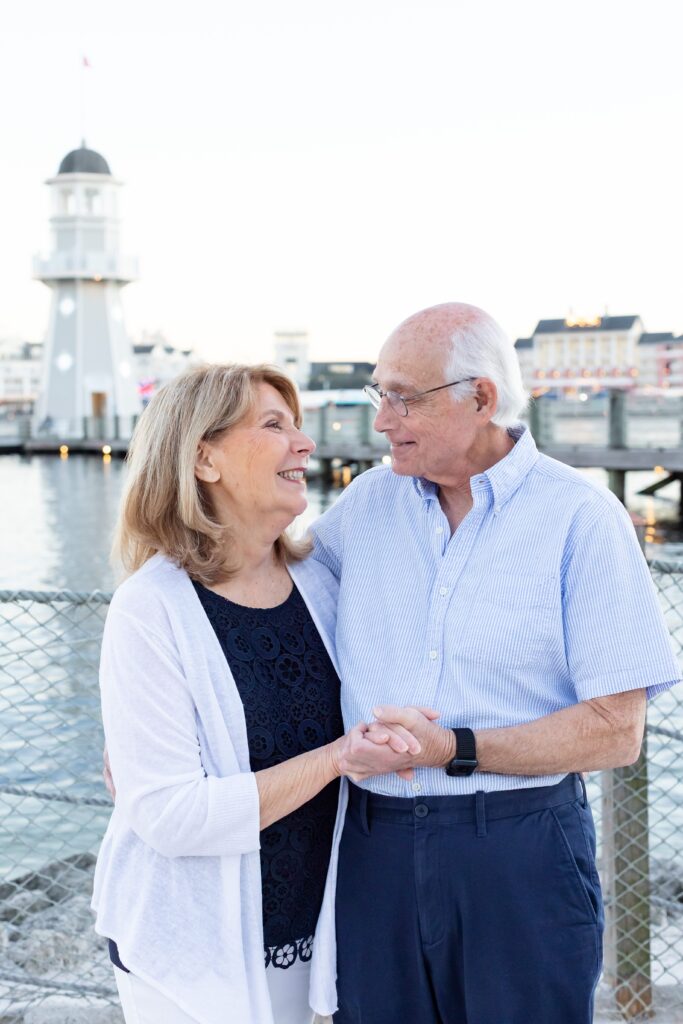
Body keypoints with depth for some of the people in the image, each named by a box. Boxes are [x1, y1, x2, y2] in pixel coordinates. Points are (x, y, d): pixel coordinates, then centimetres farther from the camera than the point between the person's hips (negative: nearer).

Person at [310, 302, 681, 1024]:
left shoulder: (581, 518, -8)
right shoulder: (368, 501, 6)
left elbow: (615, 730, -11)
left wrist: (455, 749, -18)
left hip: (521, 857, -3)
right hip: (376, 848, 4)